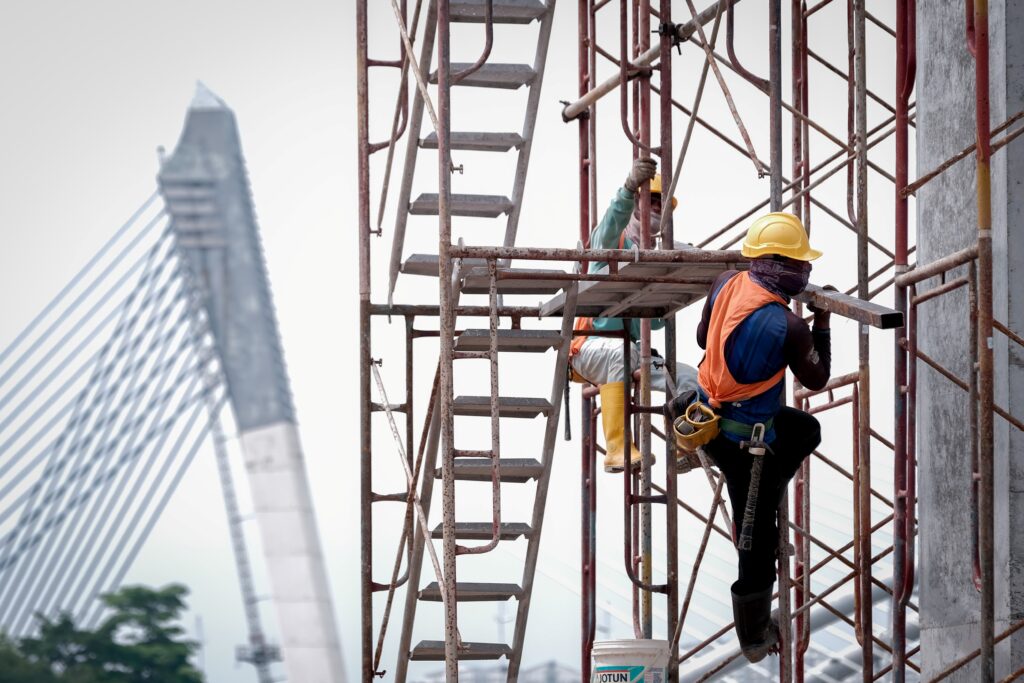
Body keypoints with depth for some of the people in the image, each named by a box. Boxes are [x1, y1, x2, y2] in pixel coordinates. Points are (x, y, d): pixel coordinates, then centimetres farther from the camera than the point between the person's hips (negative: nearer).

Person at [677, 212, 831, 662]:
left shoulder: (727, 284, -8)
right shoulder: (790, 328, -24)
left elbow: (702, 338, 10)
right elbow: (817, 379, -5)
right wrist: (822, 325, 6)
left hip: (707, 415, 7)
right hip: (745, 440, -7)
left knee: (806, 430, 29)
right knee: (758, 539, 8)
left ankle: (764, 503, 31)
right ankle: (755, 637, 20)